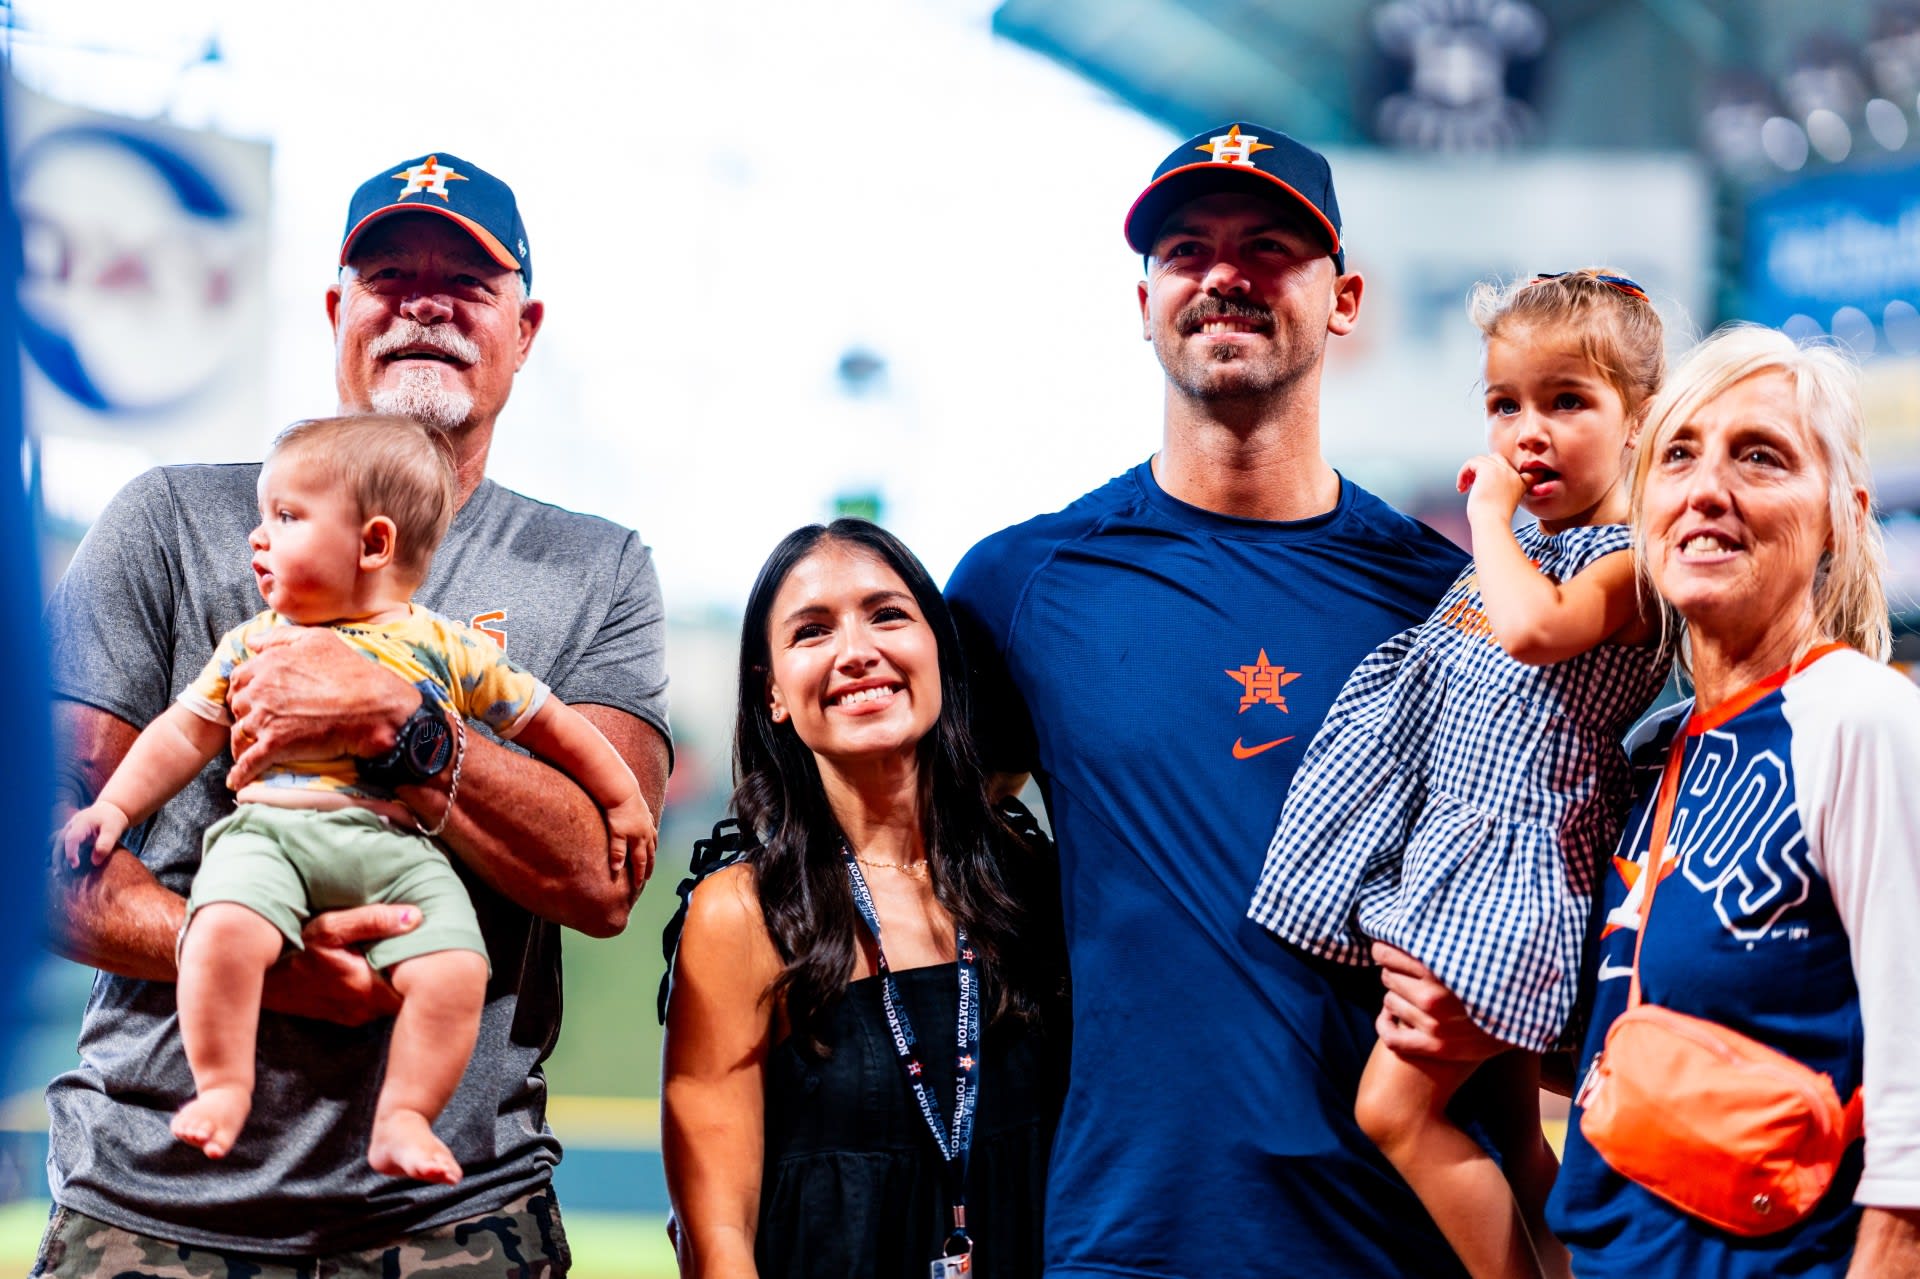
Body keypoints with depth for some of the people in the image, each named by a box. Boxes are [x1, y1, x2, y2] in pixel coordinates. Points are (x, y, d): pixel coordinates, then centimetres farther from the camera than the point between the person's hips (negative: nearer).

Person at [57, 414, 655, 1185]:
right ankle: (222, 1086, -17)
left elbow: (548, 724, 19)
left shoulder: (448, 651, 12)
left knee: (455, 971, -24)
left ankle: (402, 1118, -11)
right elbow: (186, 732, 23)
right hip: (269, 830, 1)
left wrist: (622, 802, 20)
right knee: (225, 928, -32)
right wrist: (115, 806, 11)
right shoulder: (253, 643, 20)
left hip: (399, 849, 0)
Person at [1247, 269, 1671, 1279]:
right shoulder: (1520, 545, 13)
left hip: (1520, 853, -9)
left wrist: (1490, 512, -20)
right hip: (1452, 841, 9)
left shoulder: (1627, 561, -13)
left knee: (1396, 1104, -10)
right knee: (1508, 1132, 13)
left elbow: (1531, 627, -33)